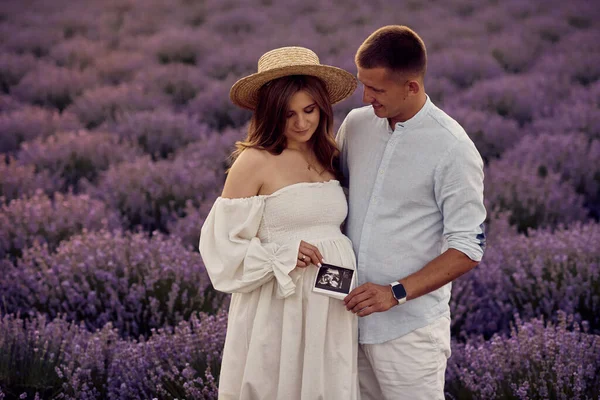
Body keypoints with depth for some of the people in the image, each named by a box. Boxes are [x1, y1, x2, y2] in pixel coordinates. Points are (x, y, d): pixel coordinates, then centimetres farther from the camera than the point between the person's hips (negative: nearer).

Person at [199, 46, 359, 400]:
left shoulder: (330, 158, 9)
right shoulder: (254, 162, -9)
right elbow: (223, 245, -8)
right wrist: (283, 255, -20)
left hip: (332, 308, 5)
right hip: (280, 309, -5)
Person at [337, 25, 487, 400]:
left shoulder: (453, 150, -13)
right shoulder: (356, 124, 4)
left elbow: (467, 250, -12)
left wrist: (396, 293, -19)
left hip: (410, 326, -5)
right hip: (352, 313, 5)